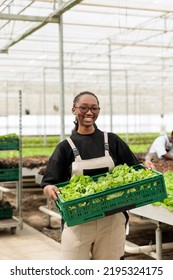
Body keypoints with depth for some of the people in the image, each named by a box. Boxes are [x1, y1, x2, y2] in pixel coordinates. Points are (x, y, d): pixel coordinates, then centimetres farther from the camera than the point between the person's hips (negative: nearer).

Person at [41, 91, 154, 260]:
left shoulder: (112, 141, 7)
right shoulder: (65, 147, 2)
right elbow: (48, 184, -1)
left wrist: (146, 167, -10)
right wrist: (49, 189, -24)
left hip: (112, 219, 2)